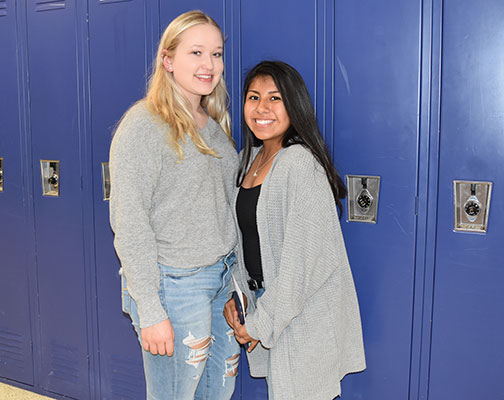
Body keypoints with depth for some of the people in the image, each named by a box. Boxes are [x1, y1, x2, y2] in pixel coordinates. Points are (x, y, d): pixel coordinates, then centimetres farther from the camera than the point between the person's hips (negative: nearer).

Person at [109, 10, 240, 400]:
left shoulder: (213, 124, 10)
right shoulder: (144, 124, -14)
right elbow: (129, 224, -17)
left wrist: (235, 275, 13)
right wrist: (149, 311, -19)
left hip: (222, 277, 7)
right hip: (173, 285, -7)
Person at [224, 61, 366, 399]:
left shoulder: (300, 163, -20)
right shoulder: (251, 158, 6)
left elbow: (301, 260, -23)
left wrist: (259, 324, -15)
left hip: (303, 310, -7)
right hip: (265, 298, 7)